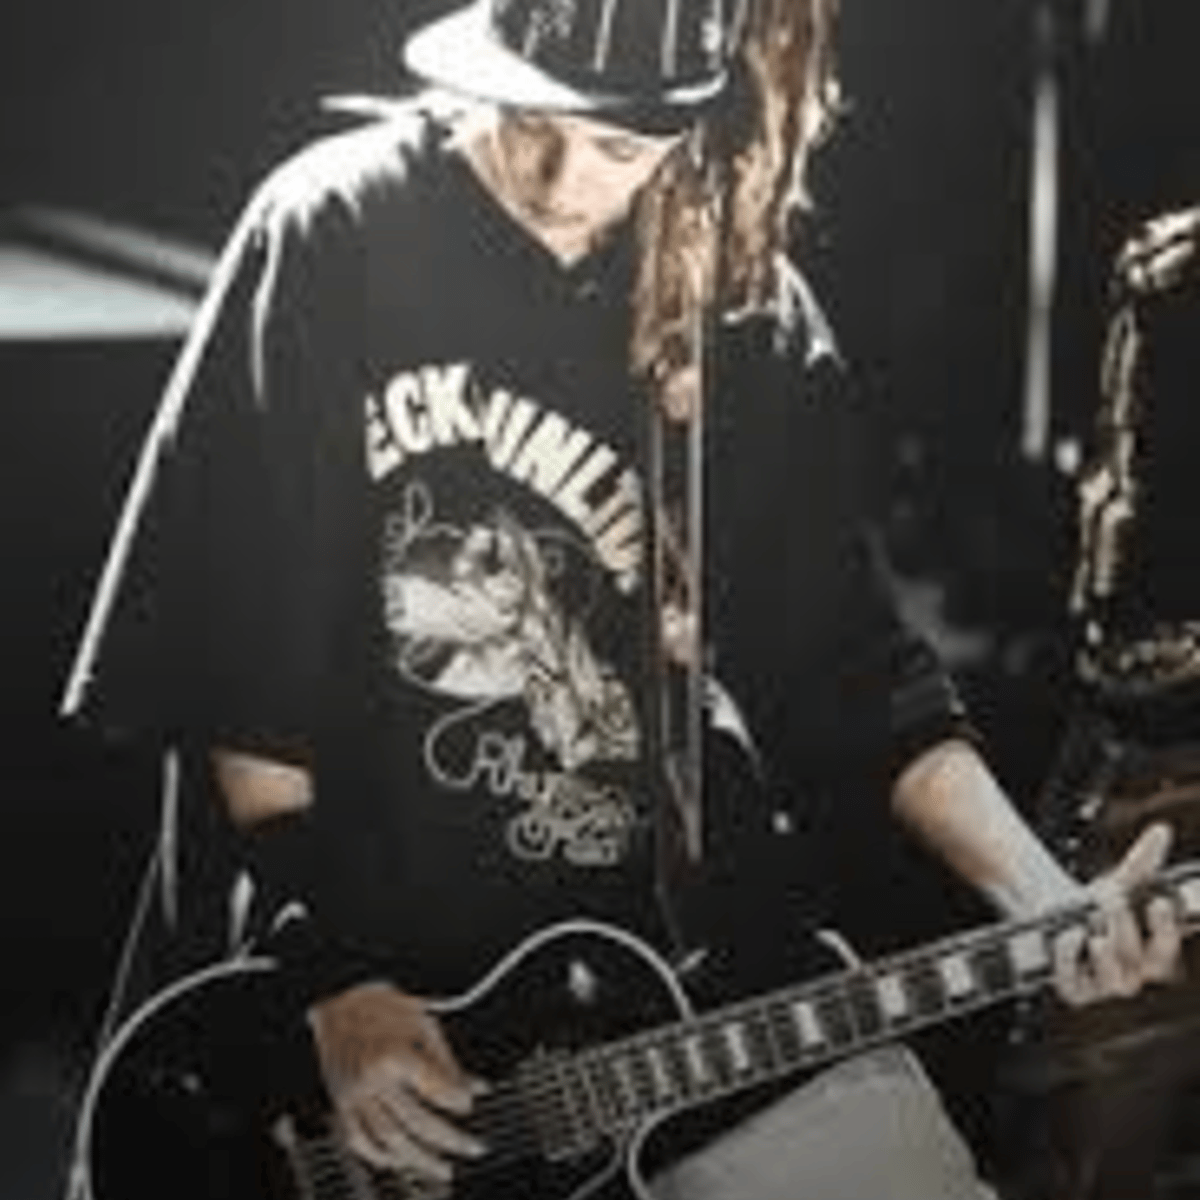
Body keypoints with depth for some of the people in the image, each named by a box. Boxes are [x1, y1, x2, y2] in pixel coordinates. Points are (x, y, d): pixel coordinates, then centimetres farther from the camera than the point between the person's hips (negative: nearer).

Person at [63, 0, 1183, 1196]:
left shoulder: (744, 307, 0)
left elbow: (848, 655, 4)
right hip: (372, 955, -3)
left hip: (660, 958, 3)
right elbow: (237, 654, -9)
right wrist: (333, 971, -10)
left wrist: (1042, 901, -9)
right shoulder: (331, 234, -10)